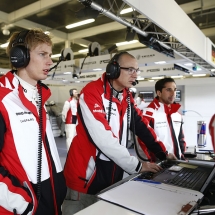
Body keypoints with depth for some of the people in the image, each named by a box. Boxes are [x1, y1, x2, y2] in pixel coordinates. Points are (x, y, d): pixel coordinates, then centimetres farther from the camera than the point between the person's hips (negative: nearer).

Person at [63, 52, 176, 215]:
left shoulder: (127, 97, 7)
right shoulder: (92, 92, -17)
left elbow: (142, 126, 13)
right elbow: (103, 138, -25)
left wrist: (163, 153, 8)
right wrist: (136, 166, -19)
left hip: (113, 175, 7)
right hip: (86, 176, -6)